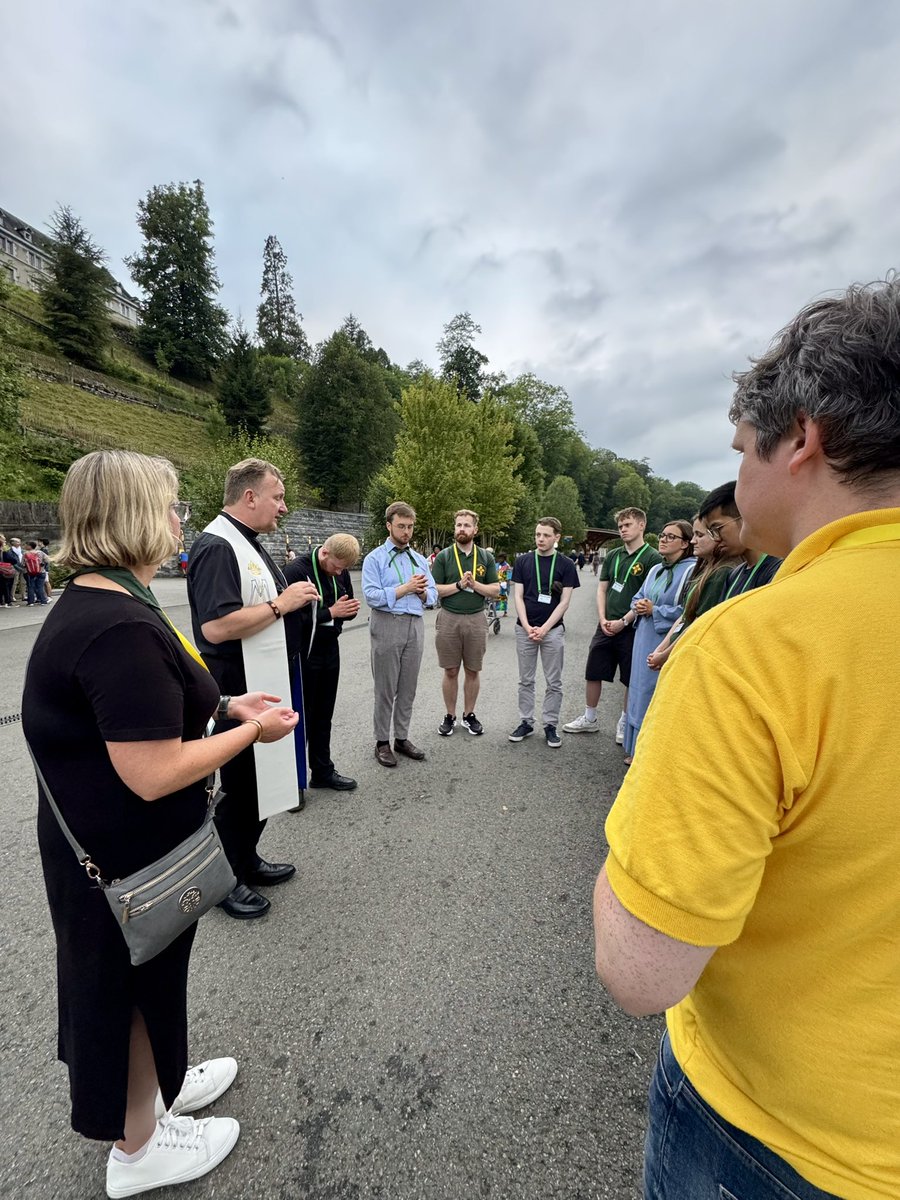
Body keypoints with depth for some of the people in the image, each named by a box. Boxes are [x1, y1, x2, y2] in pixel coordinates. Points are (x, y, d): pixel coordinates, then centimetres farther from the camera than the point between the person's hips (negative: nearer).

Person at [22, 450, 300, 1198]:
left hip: (109, 838, 9)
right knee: (131, 983, 16)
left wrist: (224, 706, 3)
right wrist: (252, 730, -19)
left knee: (144, 976, 28)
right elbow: (155, 773, -31)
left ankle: (158, 1083, 54)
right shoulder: (122, 628, -30)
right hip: (127, 853, -9)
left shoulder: (92, 602, 3)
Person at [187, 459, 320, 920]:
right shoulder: (217, 546, -20)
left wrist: (294, 596, 7)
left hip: (266, 686, 10)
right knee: (239, 786, 7)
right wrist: (281, 604, -22)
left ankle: (247, 861, 39)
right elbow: (216, 626, -30)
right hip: (237, 692, -10)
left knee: (263, 778, 20)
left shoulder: (250, 542, 12)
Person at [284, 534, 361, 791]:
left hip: (330, 651, 6)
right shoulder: (296, 571, -17)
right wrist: (330, 612, -23)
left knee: (323, 716, 16)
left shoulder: (341, 571, 3)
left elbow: (348, 610, 11)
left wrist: (348, 610, -12)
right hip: (303, 654, -6)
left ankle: (322, 771, 30)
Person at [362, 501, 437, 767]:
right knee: (386, 688, 4)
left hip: (415, 626, 5)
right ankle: (382, 742, 18)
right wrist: (405, 588, -15)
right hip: (387, 626, -5)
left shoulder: (420, 559, 13)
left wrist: (422, 592, -12)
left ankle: (402, 738, 26)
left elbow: (433, 595, 10)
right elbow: (372, 596, -15)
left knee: (408, 687, 12)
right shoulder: (375, 558, -2)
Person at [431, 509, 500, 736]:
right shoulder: (443, 556, 1)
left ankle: (469, 715, 26)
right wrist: (459, 585, -15)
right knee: (450, 671, 7)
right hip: (449, 619, -1)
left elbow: (495, 590, 3)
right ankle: (449, 716, 22)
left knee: (473, 671, 10)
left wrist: (474, 584, -13)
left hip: (476, 620, 2)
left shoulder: (486, 557, 6)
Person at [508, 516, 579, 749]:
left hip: (552, 630, -1)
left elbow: (564, 601, -4)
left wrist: (544, 629, -12)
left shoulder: (566, 564, -1)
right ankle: (525, 722, 22)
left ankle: (550, 725, 19)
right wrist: (527, 626, -10)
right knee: (525, 680, 10)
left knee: (553, 683, 6)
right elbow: (518, 596, 2)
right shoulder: (523, 561, 3)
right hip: (525, 629, 1)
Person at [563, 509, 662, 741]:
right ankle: (589, 719, 27)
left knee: (631, 679, 7)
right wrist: (603, 619, -1)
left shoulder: (652, 558, -7)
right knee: (592, 673, 10)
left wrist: (624, 621, -14)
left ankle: (624, 723, 27)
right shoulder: (612, 556, 9)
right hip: (606, 626, 5)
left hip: (632, 628, -5)